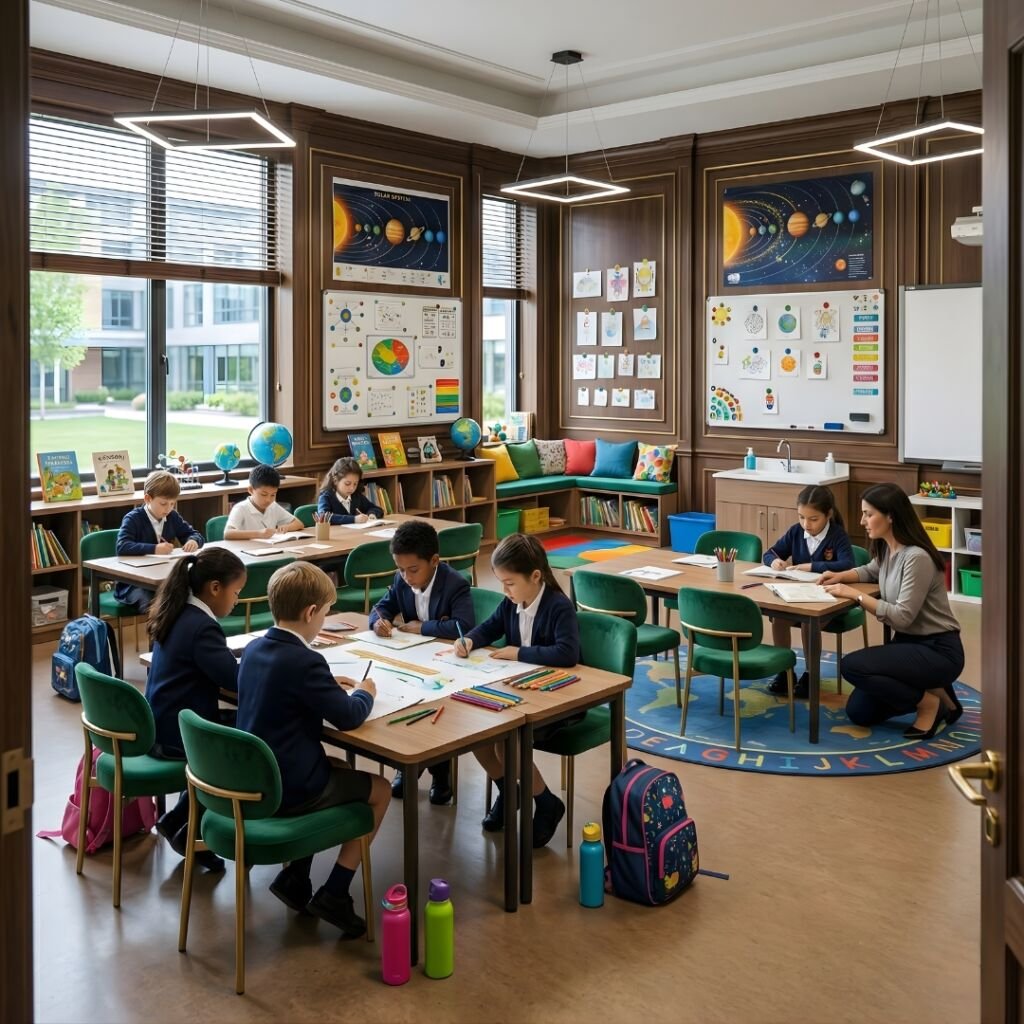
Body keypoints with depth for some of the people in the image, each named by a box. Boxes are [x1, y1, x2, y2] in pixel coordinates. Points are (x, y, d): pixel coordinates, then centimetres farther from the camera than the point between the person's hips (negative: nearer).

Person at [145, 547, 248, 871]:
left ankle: (178, 821, 19)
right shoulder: (201, 627, -23)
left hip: (161, 727, 9)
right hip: (179, 736, -9)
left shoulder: (178, 614, 6)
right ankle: (187, 830, 10)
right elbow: (235, 679, -25)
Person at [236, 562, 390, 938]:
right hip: (288, 788, -8)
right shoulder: (304, 661, -24)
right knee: (380, 790, 11)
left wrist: (327, 685, 15)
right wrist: (364, 693, 2)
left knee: (338, 766, 31)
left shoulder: (254, 649, 3)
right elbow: (348, 717, -17)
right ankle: (334, 895, 8)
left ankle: (294, 876, 24)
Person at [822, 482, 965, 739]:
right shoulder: (886, 549, 3)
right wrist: (842, 576, 6)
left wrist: (854, 594, -23)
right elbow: (871, 571, 26)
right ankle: (927, 690, 16)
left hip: (938, 651, -8)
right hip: (908, 643, 9)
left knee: (852, 666, -24)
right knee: (859, 711, 1)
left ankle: (931, 702, -6)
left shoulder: (917, 557, -24)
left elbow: (902, 617, -26)